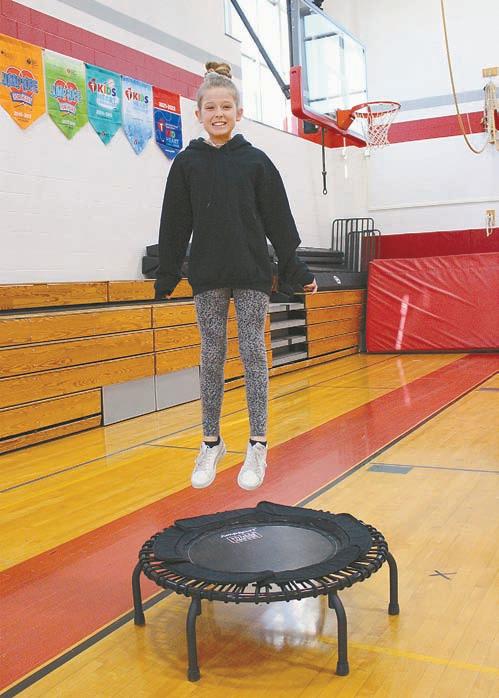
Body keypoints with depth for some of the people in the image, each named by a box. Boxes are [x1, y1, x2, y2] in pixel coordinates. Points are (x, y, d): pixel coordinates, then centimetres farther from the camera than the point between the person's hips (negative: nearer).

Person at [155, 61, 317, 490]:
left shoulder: (256, 161, 3)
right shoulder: (187, 163, 5)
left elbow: (278, 220, 2)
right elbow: (175, 224, 5)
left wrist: (296, 270, 0)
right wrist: (166, 277, 4)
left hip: (253, 273, -1)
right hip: (208, 276, 1)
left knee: (253, 355, 1)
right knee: (212, 358, 6)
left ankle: (258, 447, 8)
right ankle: (212, 444, 18)